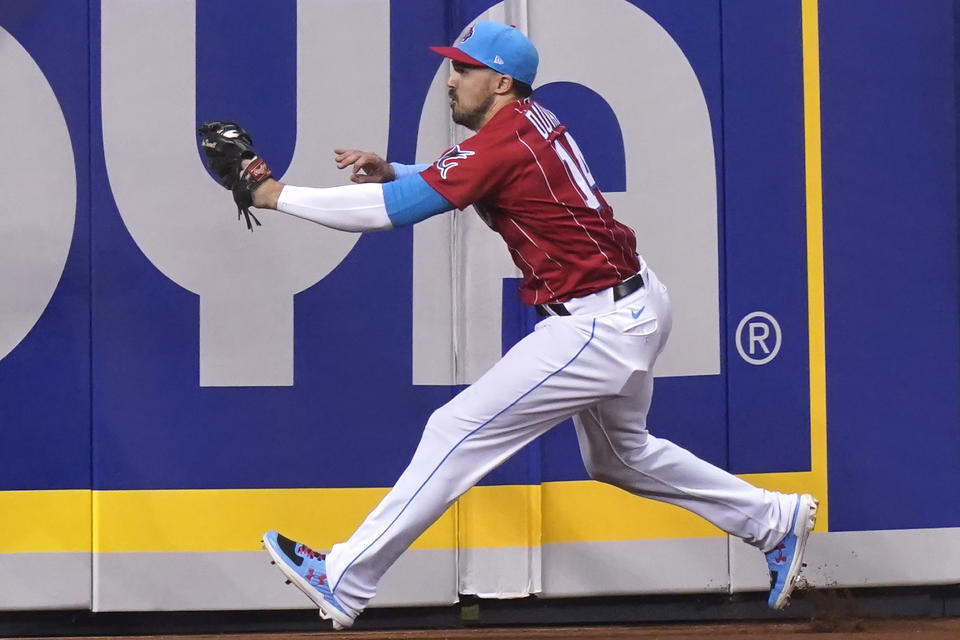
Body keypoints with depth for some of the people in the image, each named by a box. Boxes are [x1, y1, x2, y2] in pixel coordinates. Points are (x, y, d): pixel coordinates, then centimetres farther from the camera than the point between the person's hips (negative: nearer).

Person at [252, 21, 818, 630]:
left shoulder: (505, 142, -20)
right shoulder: (532, 120, 7)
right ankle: (775, 520, 36)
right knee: (619, 454, 29)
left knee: (459, 432, -10)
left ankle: (344, 581, -9)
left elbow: (393, 210, -23)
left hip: (601, 326, -10)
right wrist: (392, 171, 3)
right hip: (638, 304, 10)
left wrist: (280, 195, -16)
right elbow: (448, 180, 22)